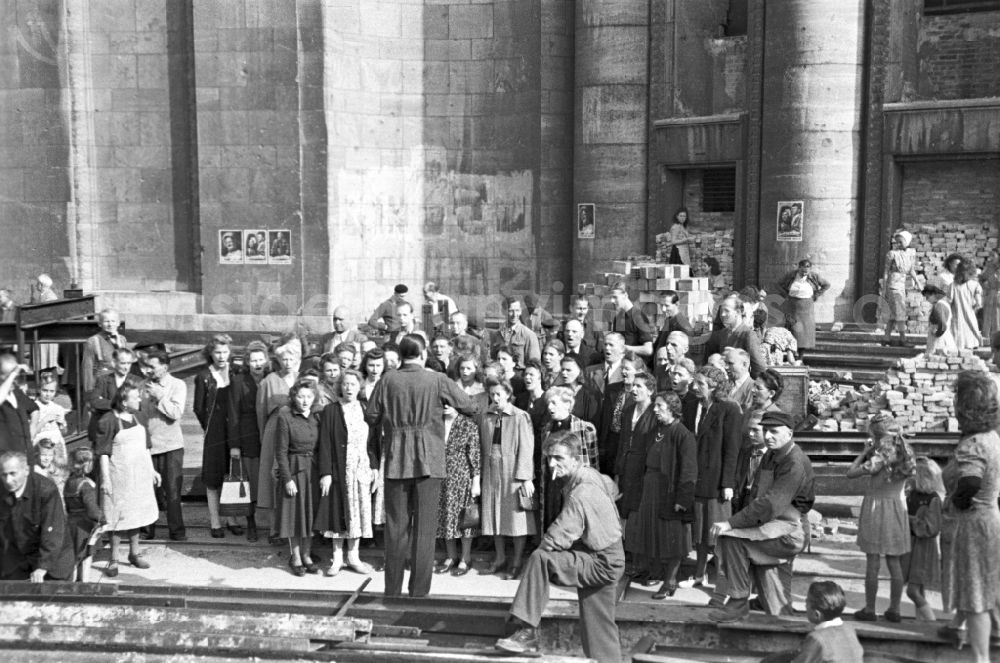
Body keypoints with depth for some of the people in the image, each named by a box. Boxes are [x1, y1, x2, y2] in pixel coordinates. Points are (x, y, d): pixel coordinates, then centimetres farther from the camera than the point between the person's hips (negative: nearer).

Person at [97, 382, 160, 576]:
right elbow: (103, 452, -12)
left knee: (137, 513, 14)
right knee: (119, 516, -2)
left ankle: (134, 553, 27)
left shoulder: (138, 417, 6)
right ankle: (113, 560, 8)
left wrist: (152, 470, 14)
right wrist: (105, 479, -15)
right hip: (119, 476, -6)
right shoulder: (108, 421, -13)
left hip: (140, 473, 6)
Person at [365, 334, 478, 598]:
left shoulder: (388, 381, -3)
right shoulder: (437, 381, -7)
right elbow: (470, 408, -2)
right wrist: (443, 408, 17)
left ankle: (392, 589, 17)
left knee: (396, 526, 11)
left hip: (396, 459, 2)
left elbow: (370, 416, 0)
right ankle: (419, 590, 9)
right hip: (428, 460, -2)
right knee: (424, 526, 6)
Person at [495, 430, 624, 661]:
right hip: (607, 559, 10)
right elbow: (611, 487, 29)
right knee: (599, 632, 15)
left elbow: (554, 540, -28)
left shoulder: (581, 494, -24)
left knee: (540, 558, -25)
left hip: (601, 563, -10)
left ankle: (526, 631, -21)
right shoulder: (592, 475, 4)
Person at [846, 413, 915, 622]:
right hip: (897, 506, 6)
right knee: (895, 562, 12)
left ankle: (869, 609, 8)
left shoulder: (882, 455, -18)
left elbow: (851, 473, -17)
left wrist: (864, 452, -7)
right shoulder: (905, 453, 1)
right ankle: (894, 609, 18)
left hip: (876, 505, -6)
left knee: (873, 561, 1)